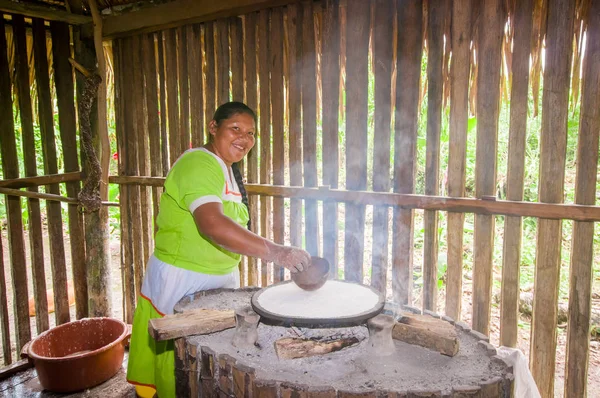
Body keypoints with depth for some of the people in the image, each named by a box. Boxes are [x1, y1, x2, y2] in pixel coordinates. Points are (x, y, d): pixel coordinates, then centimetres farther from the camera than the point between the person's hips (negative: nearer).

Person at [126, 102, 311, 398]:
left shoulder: (229, 171, 10)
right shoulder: (198, 163, -21)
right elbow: (212, 225, -37)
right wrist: (275, 252, -42)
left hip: (222, 279, 9)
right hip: (182, 282, -9)